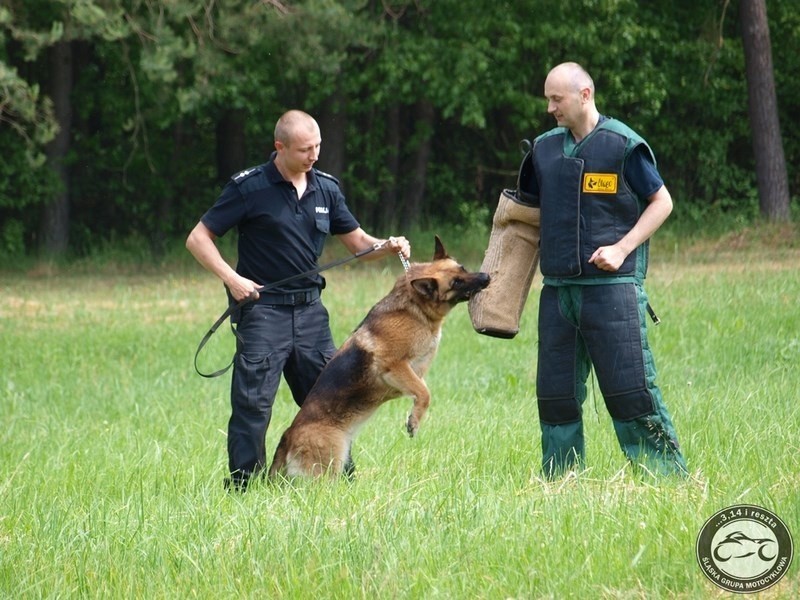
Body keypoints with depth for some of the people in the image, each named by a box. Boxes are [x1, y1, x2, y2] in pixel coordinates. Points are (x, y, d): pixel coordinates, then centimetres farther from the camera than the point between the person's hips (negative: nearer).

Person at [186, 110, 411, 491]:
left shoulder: (326, 188, 9)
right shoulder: (249, 188, -7)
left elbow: (356, 242, 17)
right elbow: (198, 239, -4)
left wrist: (386, 247, -5)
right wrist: (230, 278, -17)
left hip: (310, 310, 5)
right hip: (263, 309, -5)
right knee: (253, 405, -8)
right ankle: (241, 490, -2)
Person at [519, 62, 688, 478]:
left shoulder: (622, 145, -4)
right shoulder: (544, 148, 12)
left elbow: (661, 202, 1)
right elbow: (528, 208, 24)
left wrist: (622, 248, -11)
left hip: (611, 287, -6)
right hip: (557, 288, 6)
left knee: (629, 389, -7)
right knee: (555, 392, 7)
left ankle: (668, 477, 0)